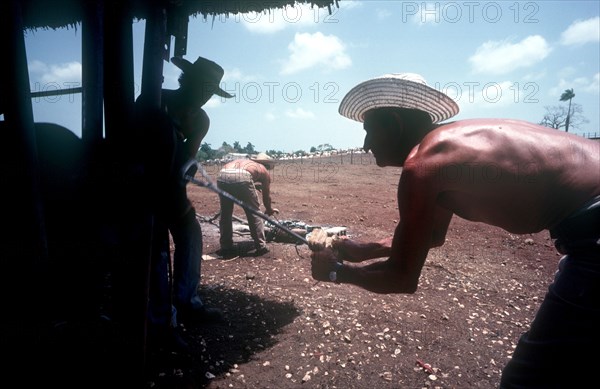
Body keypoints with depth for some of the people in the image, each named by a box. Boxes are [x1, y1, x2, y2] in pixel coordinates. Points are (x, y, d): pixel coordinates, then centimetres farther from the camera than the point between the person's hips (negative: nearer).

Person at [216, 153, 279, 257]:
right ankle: (261, 246, 18)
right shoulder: (264, 170, 29)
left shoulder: (242, 161, 42)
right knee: (254, 213, 14)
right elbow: (266, 196, 35)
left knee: (225, 214, 21)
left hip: (222, 176, 5)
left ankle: (226, 247, 25)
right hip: (241, 177, -4)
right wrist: (269, 209, 54)